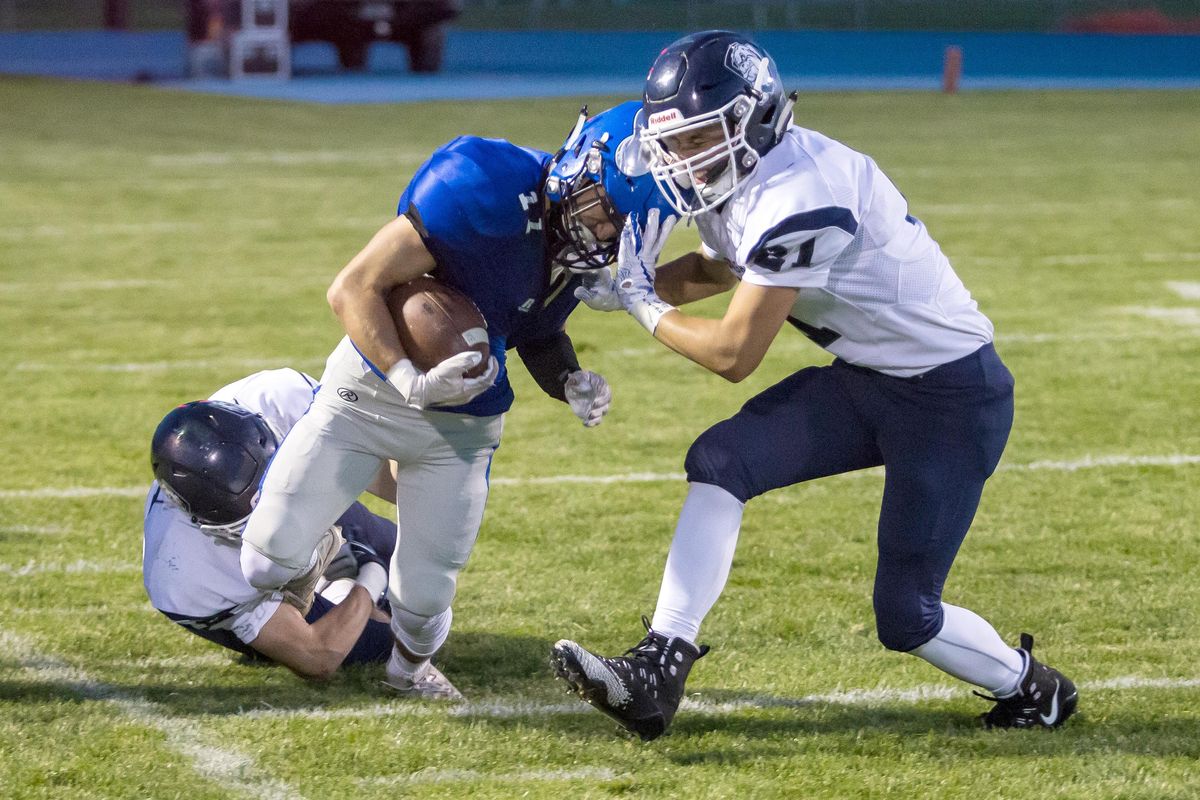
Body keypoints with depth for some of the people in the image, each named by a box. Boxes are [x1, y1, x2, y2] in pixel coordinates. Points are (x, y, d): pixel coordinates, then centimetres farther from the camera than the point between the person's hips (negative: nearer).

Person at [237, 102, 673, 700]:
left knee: (425, 597, 3)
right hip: (372, 392, -4)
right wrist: (411, 381, -35)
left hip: (462, 424, 4)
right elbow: (354, 288, -25)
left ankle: (410, 664, 40)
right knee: (270, 563, -8)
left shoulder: (592, 249, -8)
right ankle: (312, 558, 30)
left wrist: (570, 382, -10)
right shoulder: (486, 188, -29)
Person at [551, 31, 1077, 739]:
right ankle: (657, 674, -10)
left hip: (953, 396, -9)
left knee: (905, 615, -3)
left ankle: (1032, 688, 26)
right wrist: (626, 283, 7)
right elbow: (720, 271, 24)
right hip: (865, 381, 9)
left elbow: (733, 354, -22)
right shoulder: (742, 180, 1)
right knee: (721, 461, -8)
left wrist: (645, 306, -7)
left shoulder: (796, 196, -28)